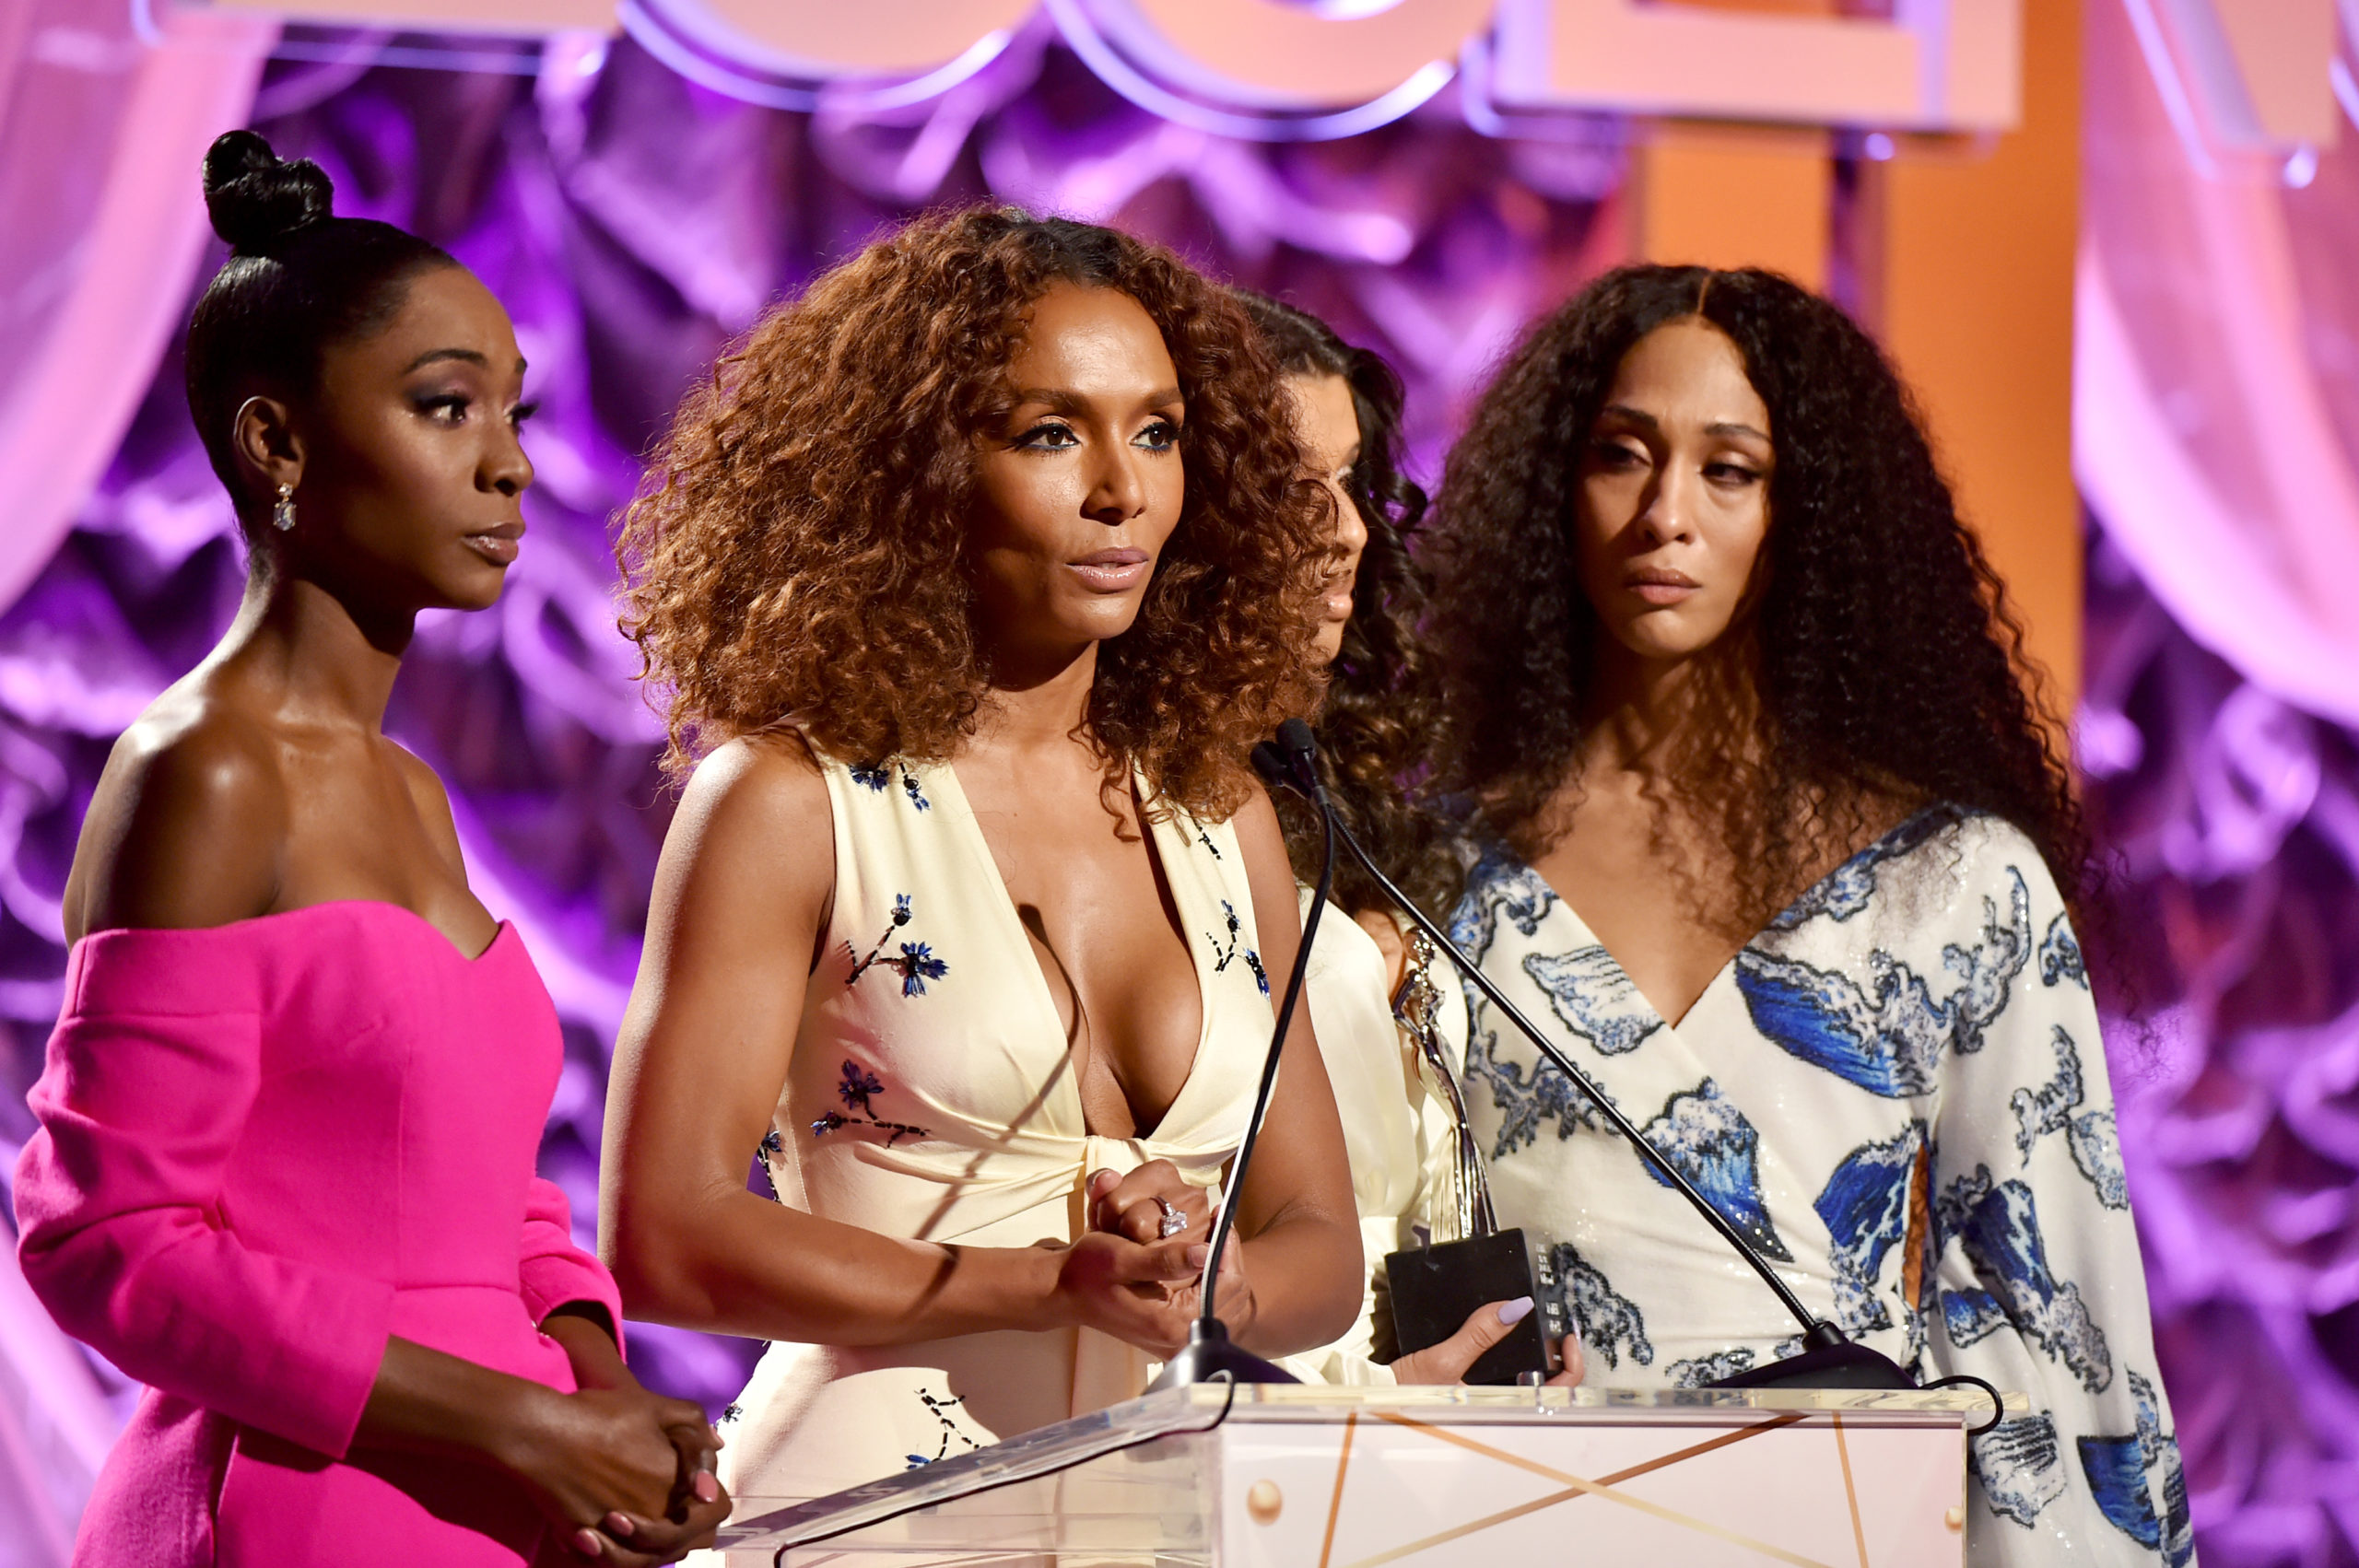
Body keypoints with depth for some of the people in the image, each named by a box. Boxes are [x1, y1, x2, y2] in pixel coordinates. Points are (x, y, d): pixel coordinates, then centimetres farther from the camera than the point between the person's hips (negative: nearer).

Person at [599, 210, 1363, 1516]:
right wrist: (1056, 1284, -10)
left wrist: (1204, 1297, -5)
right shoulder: (788, 802, -1)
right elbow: (661, 1235, -7)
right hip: (872, 1490, -4)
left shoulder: (1220, 815, 14)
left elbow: (1320, 1248, 17)